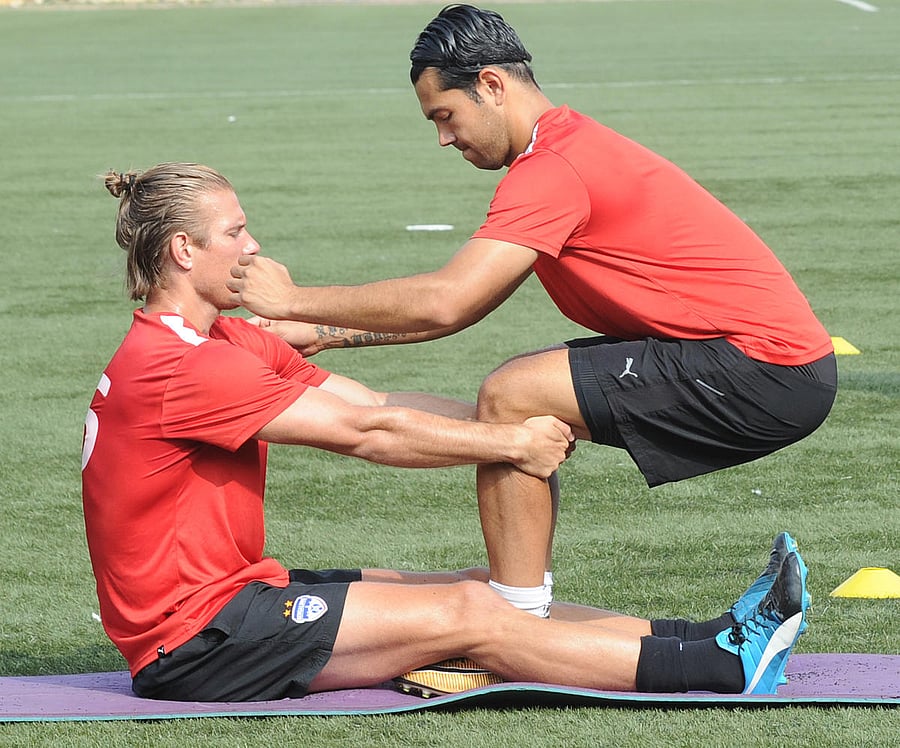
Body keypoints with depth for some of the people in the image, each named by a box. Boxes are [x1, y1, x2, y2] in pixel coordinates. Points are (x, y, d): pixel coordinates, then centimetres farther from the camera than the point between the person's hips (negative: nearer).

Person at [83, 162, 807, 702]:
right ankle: (727, 667, -14)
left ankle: (713, 638, -2)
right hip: (193, 637, -10)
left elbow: (379, 404, 7)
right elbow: (366, 432, -18)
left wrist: (524, 427, -3)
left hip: (236, 591, 10)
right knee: (467, 614, -13)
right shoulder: (172, 366, -19)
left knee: (474, 588, 1)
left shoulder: (232, 343, 13)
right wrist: (510, 443, -10)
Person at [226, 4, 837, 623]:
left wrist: (295, 300, -11)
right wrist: (322, 334, 16)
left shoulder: (553, 169, -15)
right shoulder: (571, 145, 16)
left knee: (511, 399, -12)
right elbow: (459, 309, 20)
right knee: (525, 391, 16)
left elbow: (443, 302, -22)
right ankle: (522, 604, 14)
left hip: (767, 374, -10)